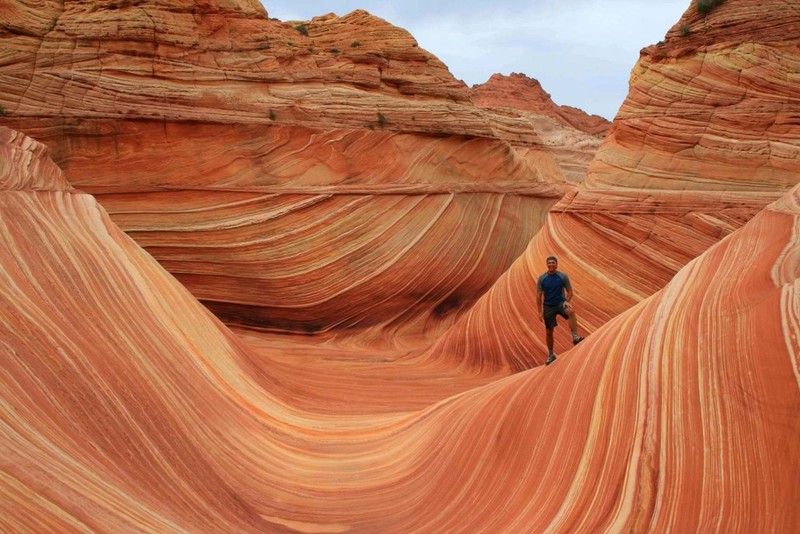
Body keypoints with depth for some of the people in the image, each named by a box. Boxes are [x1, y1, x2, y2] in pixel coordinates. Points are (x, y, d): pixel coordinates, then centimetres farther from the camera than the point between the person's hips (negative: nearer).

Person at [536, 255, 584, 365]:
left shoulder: (563, 276, -4)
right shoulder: (542, 278, -4)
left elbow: (570, 291, 1)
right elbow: (539, 295, -1)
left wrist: (567, 301, -19)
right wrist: (540, 312, -5)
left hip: (561, 302, -1)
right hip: (548, 306, 1)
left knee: (571, 311, -35)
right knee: (549, 331, 6)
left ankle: (575, 337, -34)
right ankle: (551, 355, 22)